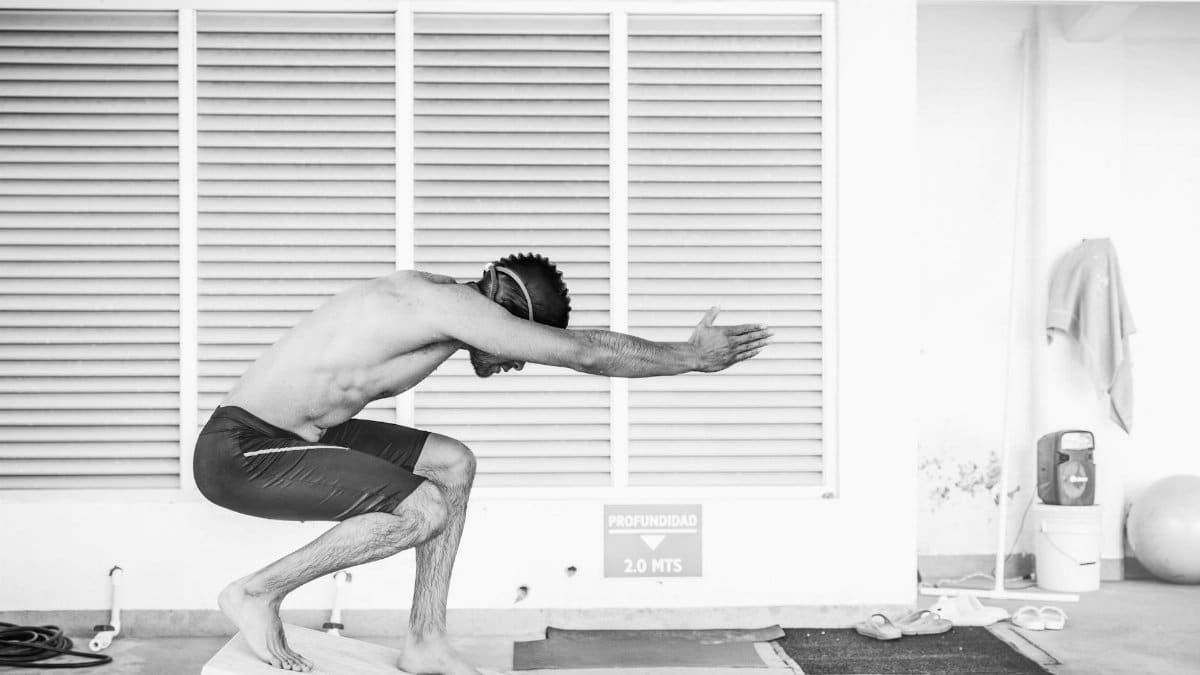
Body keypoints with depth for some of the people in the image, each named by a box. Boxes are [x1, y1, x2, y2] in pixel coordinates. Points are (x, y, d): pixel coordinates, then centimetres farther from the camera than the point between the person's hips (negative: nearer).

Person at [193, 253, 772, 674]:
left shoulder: (437, 296, 8)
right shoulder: (451, 305, -21)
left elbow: (575, 347, 20)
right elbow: (588, 353, -18)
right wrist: (691, 357, -5)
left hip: (285, 436, 10)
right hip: (237, 453, -10)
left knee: (453, 465, 7)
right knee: (423, 510, -22)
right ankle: (257, 593, -6)